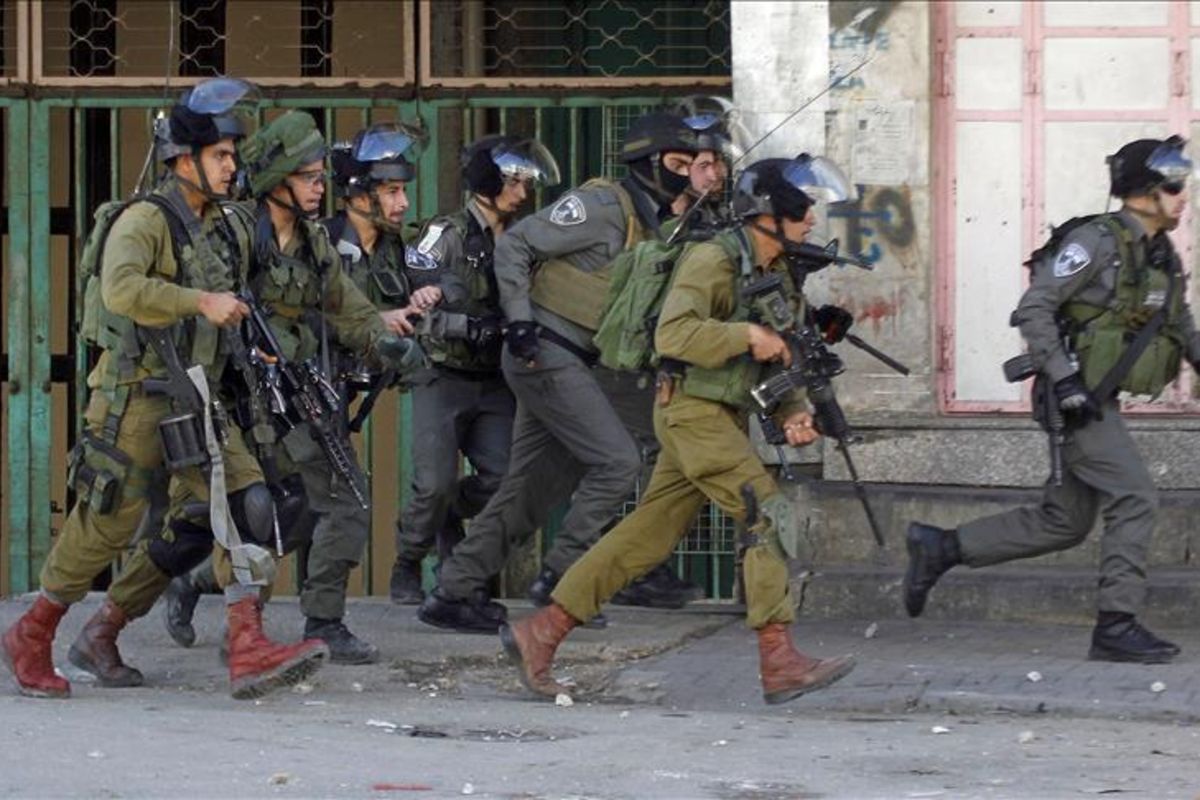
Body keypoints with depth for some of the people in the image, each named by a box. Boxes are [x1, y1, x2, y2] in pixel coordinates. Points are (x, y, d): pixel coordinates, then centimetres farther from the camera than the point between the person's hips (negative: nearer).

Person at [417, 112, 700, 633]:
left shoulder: (651, 226, 17)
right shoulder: (603, 205, -11)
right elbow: (514, 244, -13)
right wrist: (520, 320, -20)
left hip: (567, 362, 10)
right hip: (546, 353, -10)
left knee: (533, 488, 9)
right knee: (616, 462, -13)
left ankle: (453, 594, 13)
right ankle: (561, 578, -8)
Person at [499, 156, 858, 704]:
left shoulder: (779, 278, 16)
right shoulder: (714, 260, -13)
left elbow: (775, 365, 20)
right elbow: (673, 334, -24)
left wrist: (793, 414, 2)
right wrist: (748, 335, -22)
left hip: (725, 417, 9)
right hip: (691, 408, -9)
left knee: (649, 536, 9)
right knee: (769, 514, -16)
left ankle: (539, 634, 13)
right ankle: (780, 663, -17)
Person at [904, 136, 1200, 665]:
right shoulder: (1097, 241, -14)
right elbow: (1033, 309, -17)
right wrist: (1063, 376, -24)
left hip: (1100, 401, 9)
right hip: (1075, 398, -9)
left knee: (1064, 523, 11)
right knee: (1135, 498, -15)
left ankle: (940, 548, 20)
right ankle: (1116, 626, -11)